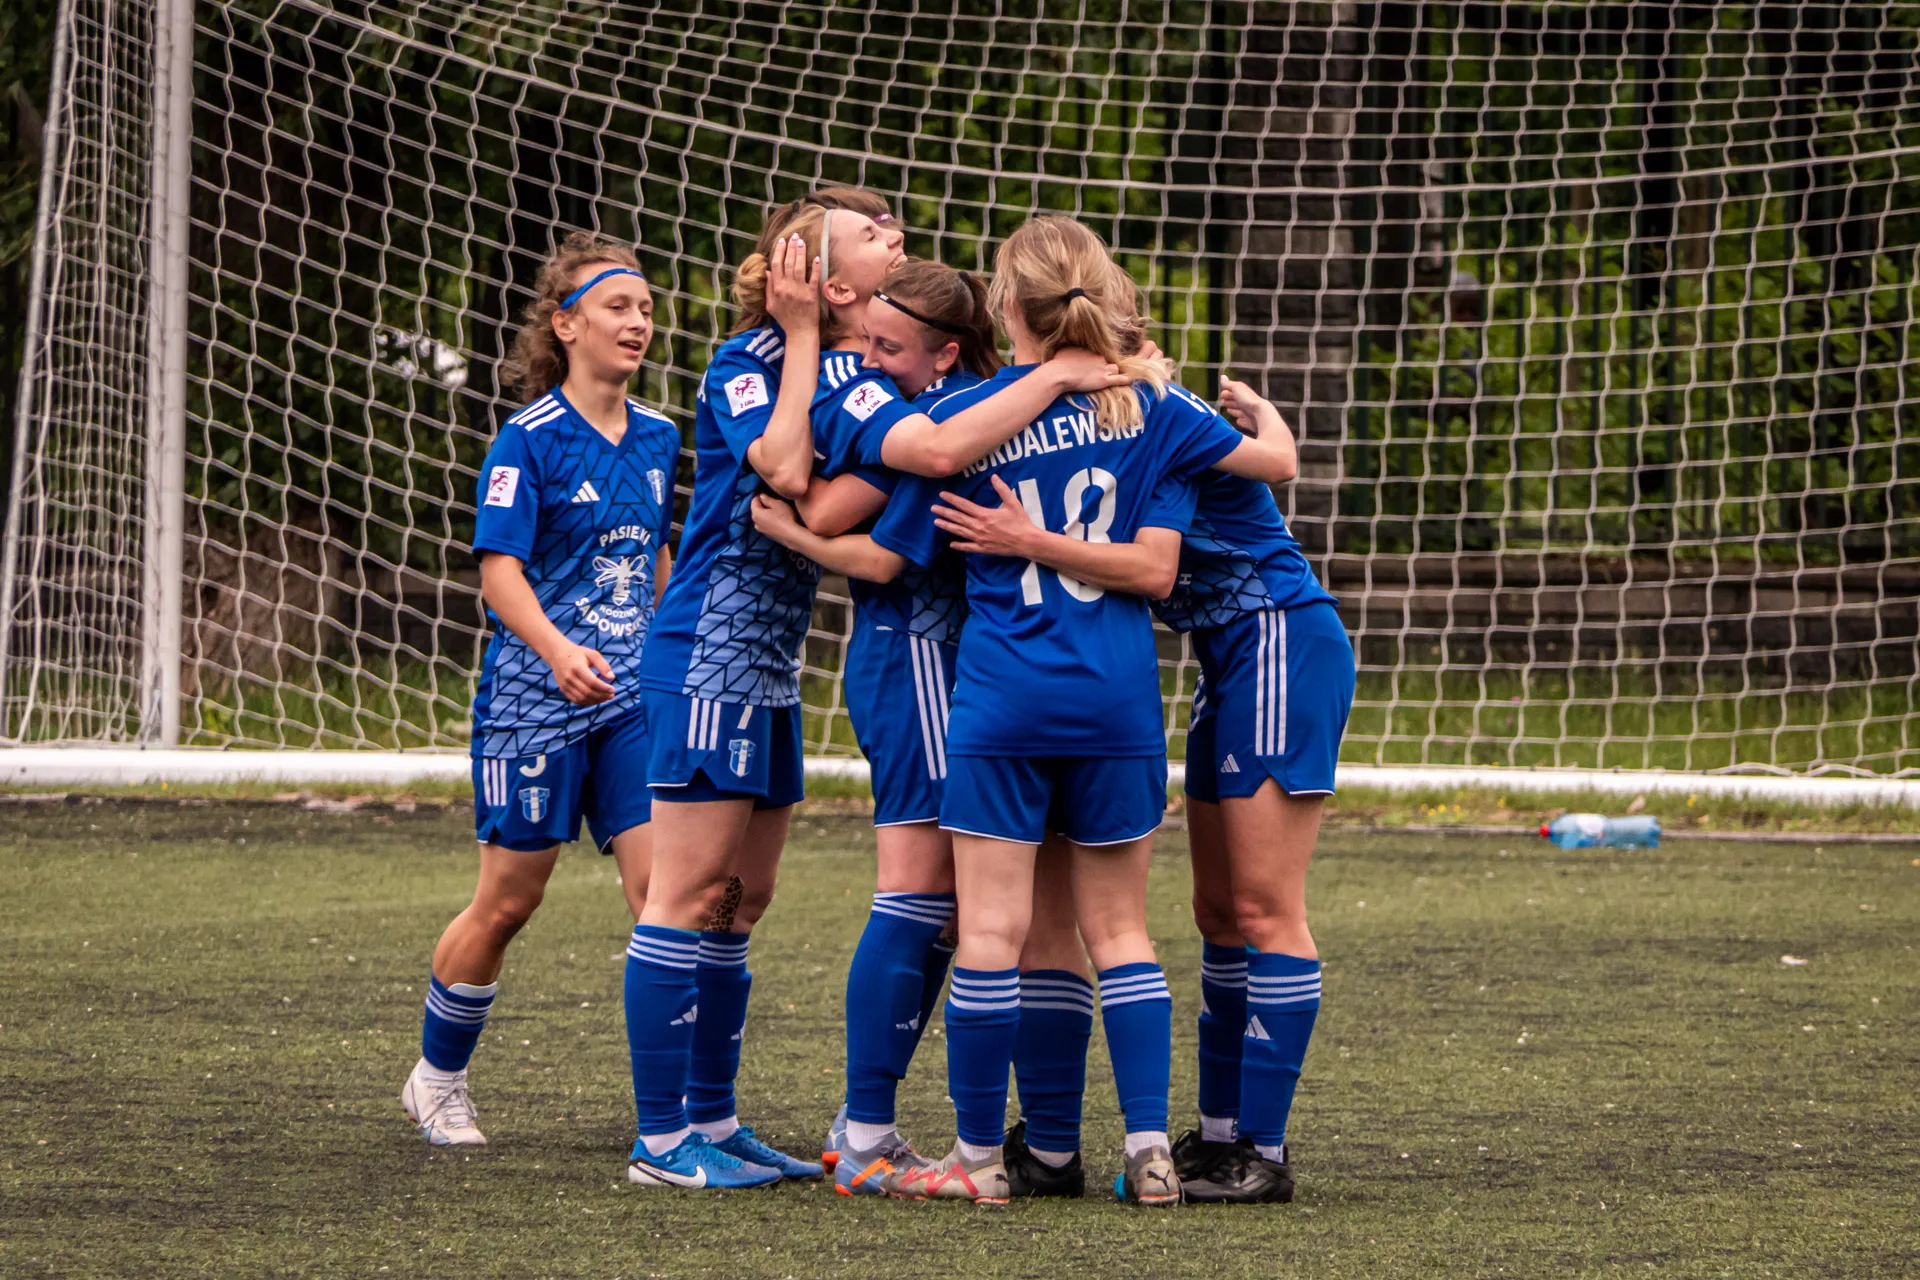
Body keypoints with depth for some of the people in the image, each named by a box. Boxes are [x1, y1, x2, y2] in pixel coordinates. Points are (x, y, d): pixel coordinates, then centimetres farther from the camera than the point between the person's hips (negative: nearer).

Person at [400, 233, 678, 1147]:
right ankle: (438, 1080, 23)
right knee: (508, 900, 4)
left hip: (633, 699, 5)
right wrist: (559, 652, -31)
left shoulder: (656, 439, 9)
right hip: (535, 698, -5)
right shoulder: (530, 439, -9)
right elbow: (499, 569, -16)